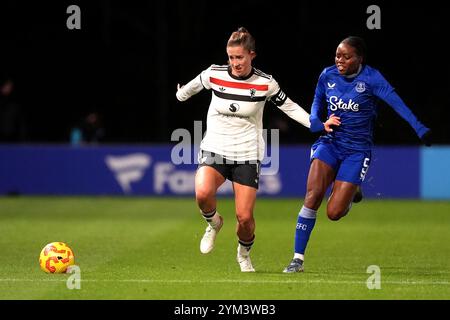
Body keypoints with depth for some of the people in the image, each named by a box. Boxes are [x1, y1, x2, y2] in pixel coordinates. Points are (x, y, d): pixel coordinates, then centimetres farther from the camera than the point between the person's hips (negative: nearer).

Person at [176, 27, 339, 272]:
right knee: (203, 193, -30)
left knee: (244, 217, -8)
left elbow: (290, 107, 6)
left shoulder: (265, 83, -7)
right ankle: (213, 223, 5)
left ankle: (244, 254, 26)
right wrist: (181, 94, 36)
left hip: (247, 155, 0)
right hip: (214, 150, 0)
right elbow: (191, 87, 17)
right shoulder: (214, 74, -5)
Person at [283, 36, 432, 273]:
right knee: (312, 196, -19)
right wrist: (314, 120, -3)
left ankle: (351, 193, 28)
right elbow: (317, 101, 19)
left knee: (334, 213, -10)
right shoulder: (327, 75, 1)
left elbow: (396, 102, -21)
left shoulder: (370, 78, -11)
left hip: (357, 150, -3)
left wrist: (419, 128, -33)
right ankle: (298, 258, -11)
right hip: (330, 143, 3)